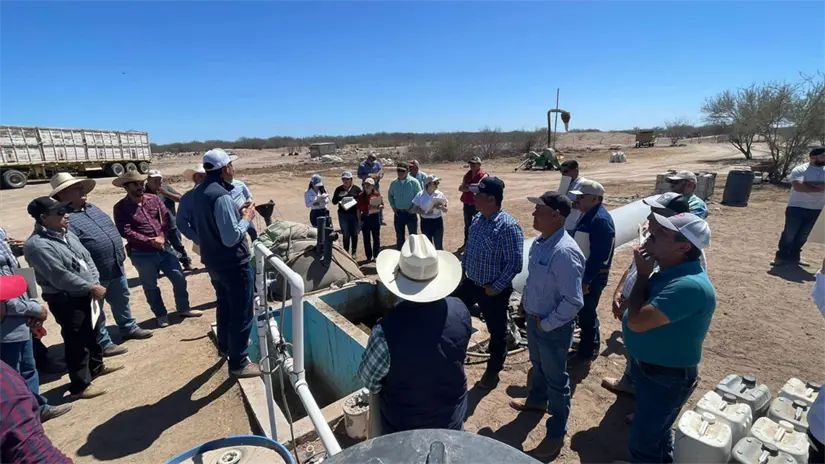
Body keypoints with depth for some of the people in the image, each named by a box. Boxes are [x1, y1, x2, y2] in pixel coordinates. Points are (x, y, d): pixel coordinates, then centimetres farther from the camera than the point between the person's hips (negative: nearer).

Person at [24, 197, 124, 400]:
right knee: (77, 343, 2)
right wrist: (91, 288, -16)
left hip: (86, 295, 9)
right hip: (66, 301, -9)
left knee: (93, 332, 24)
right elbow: (61, 277, -24)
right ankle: (80, 385, 17)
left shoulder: (67, 234, 6)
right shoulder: (37, 245, -21)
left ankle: (96, 366, 44)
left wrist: (95, 284, -6)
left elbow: (88, 259, 7)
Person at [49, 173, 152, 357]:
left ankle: (129, 328, 40)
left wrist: (120, 251, 18)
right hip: (94, 274, -8)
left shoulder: (92, 208, 10)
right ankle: (103, 343, 23)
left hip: (116, 267, 8)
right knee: (96, 311, 10)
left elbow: (112, 230, 19)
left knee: (122, 300, 23)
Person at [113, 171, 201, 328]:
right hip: (142, 254, -3)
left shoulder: (154, 199, 2)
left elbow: (167, 218, 0)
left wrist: (162, 237, -16)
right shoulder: (120, 208, -8)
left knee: (179, 279, 10)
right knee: (151, 287, 12)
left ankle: (183, 308, 29)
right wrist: (151, 241, -22)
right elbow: (125, 232, -17)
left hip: (164, 248, 4)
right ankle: (161, 315, 30)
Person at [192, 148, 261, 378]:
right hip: (233, 263, -10)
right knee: (241, 313, 4)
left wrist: (236, 213, 7)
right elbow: (231, 238, -27)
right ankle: (239, 363, 16)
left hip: (212, 260, 10)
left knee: (225, 304, 27)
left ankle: (225, 345, 46)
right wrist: (246, 218, -14)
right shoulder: (221, 196, -26)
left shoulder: (199, 192, 4)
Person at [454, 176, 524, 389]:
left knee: (496, 332, 14)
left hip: (493, 290, -7)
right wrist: (463, 272, 13)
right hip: (471, 283, 7)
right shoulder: (477, 219, 0)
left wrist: (496, 288, -19)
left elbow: (515, 263, -23)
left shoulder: (508, 226, -25)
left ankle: (493, 370, 37)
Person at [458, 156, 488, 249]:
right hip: (467, 204, 6)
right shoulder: (467, 174, 7)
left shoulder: (483, 175, -10)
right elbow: (461, 188, -2)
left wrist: (468, 186, -14)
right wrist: (471, 188, -19)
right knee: (467, 225, 17)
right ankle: (466, 244, 32)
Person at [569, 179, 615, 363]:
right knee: (583, 310, 20)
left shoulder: (600, 220, -23)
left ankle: (589, 349, 21)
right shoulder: (588, 215, 9)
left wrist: (586, 280, -23)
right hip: (582, 271, 10)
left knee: (586, 312, 3)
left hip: (592, 276, -9)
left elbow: (598, 255, -26)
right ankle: (588, 343, 37)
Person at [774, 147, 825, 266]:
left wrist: (809, 184, -18)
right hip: (797, 207, -5)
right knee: (789, 234, -1)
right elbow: (798, 187, -22)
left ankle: (793, 257, 20)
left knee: (803, 236, 10)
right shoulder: (799, 170, -7)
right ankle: (781, 256, 9)